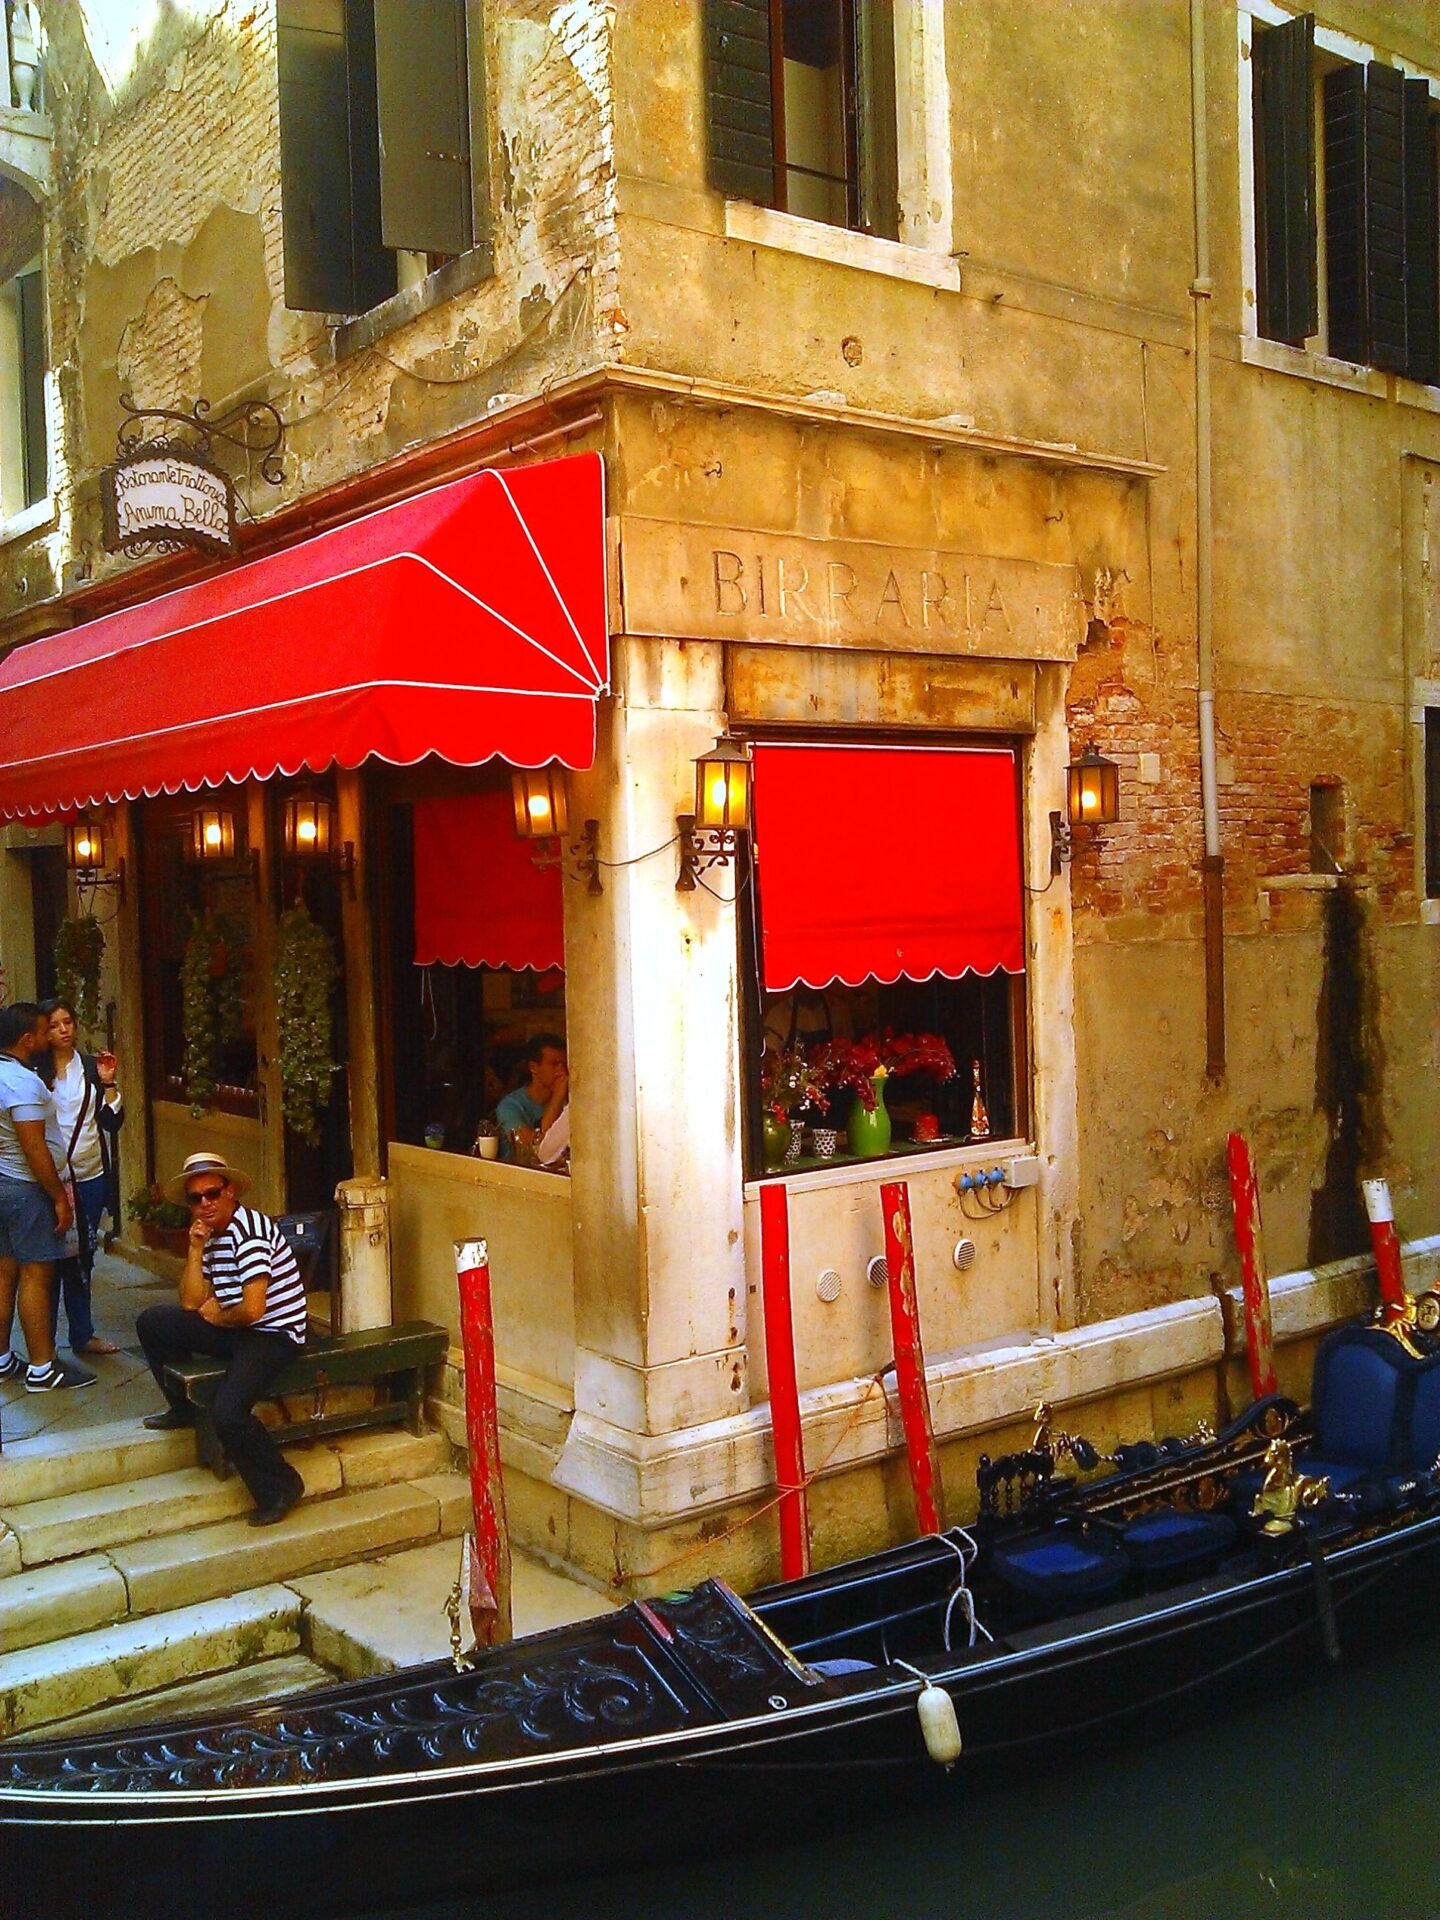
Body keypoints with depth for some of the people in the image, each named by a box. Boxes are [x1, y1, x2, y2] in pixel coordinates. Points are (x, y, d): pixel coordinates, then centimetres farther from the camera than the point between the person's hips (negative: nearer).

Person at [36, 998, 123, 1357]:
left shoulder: (93, 1067, 6)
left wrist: (108, 1083, -8)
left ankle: (82, 1334, 21)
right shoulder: (35, 1071, -3)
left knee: (82, 1259, 12)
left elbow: (113, 1122, 4)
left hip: (91, 1176, 3)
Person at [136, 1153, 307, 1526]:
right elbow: (191, 1303, 4)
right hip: (235, 1329, 9)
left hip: (274, 1334, -9)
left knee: (227, 1412, -28)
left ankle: (279, 1485, -6)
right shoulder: (211, 1234, 10)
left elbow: (253, 1309, -26)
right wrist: (195, 1248, -5)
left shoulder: (248, 1229, -18)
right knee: (153, 1322, 5)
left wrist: (218, 1317, -5)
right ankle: (183, 1409, 21)